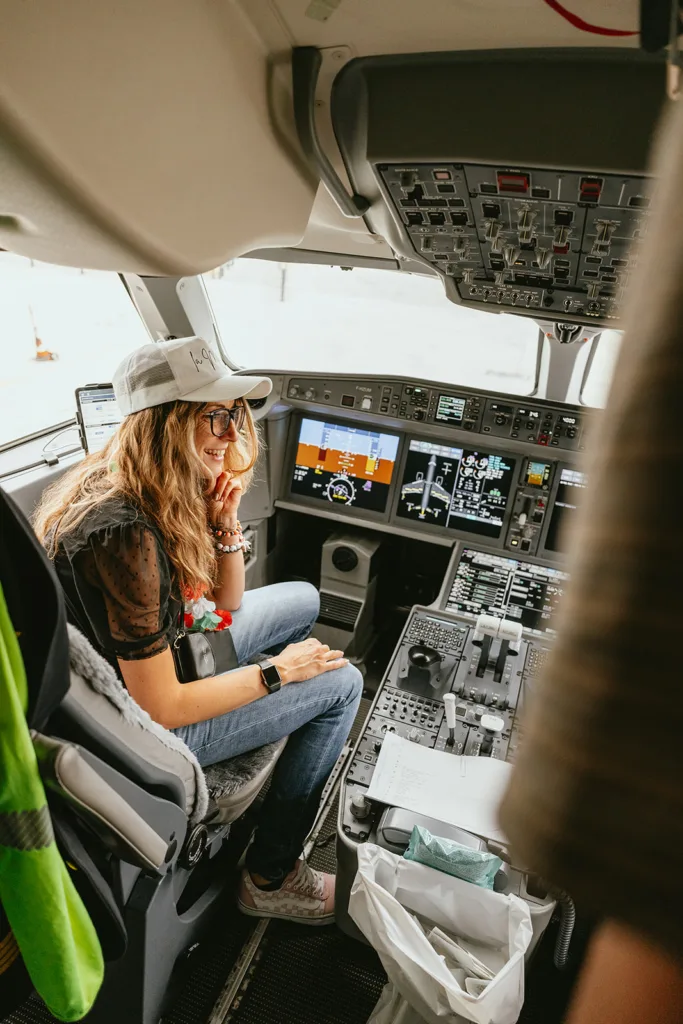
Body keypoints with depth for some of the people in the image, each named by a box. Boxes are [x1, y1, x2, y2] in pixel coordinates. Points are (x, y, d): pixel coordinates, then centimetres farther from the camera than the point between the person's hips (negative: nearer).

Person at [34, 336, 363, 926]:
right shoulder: (125, 534, -35)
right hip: (139, 724, -8)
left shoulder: (169, 490, -6)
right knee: (341, 683, -5)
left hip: (165, 650, 9)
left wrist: (225, 525, -14)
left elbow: (224, 605, 3)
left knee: (303, 600, 17)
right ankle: (270, 879, 11)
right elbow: (159, 710, -28)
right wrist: (274, 671, -16)